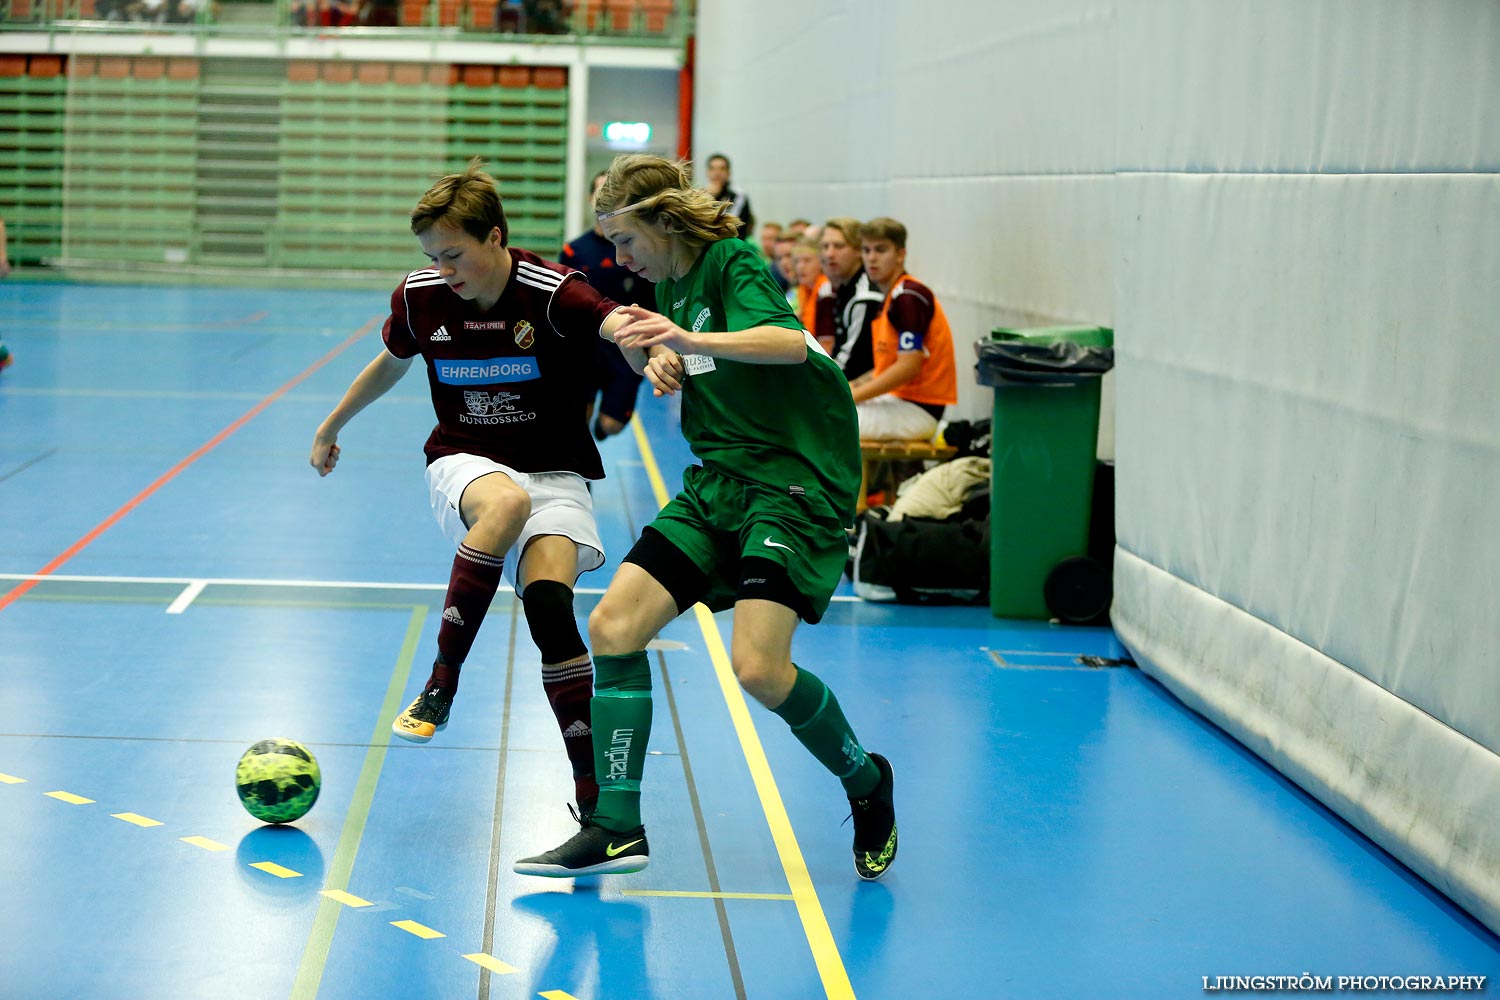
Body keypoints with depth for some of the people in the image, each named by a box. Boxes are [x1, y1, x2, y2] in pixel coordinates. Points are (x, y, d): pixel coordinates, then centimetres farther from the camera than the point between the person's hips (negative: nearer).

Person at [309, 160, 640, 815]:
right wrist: (330, 429, 30)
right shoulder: (418, 297, -4)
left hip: (553, 471, -1)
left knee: (548, 600, -25)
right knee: (506, 502, -37)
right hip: (464, 462, 1)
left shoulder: (551, 292, -17)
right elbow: (391, 363, 17)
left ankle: (595, 800, -16)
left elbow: (616, 323, -37)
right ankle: (441, 681, -25)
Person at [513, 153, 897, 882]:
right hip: (717, 482, 8)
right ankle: (617, 828, 0)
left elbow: (789, 343, -29)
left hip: (794, 482, -8)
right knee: (614, 625, -5)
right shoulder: (671, 281, 14)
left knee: (758, 668, -21)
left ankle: (866, 784, 7)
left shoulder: (733, 263, -10)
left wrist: (692, 340, -43)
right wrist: (662, 361, 6)